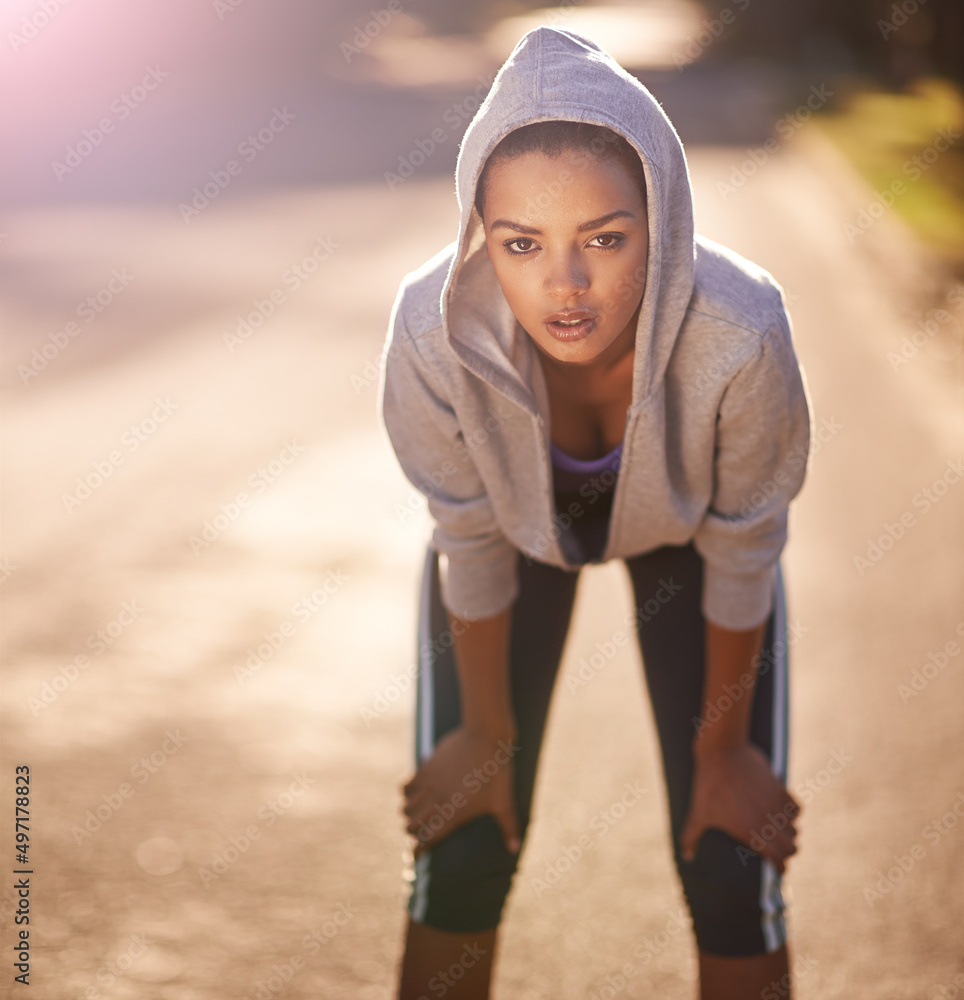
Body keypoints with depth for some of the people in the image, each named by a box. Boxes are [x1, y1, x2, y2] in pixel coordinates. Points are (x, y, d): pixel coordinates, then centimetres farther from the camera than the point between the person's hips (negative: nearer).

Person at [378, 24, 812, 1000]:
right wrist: (486, 734, -3)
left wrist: (721, 749, -6)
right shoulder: (435, 328, -38)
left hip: (679, 533, 0)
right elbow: (473, 546, -18)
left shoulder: (738, 330, -40)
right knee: (463, 857, 1)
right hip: (522, 522, 1)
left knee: (731, 875, -2)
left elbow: (739, 555, -21)